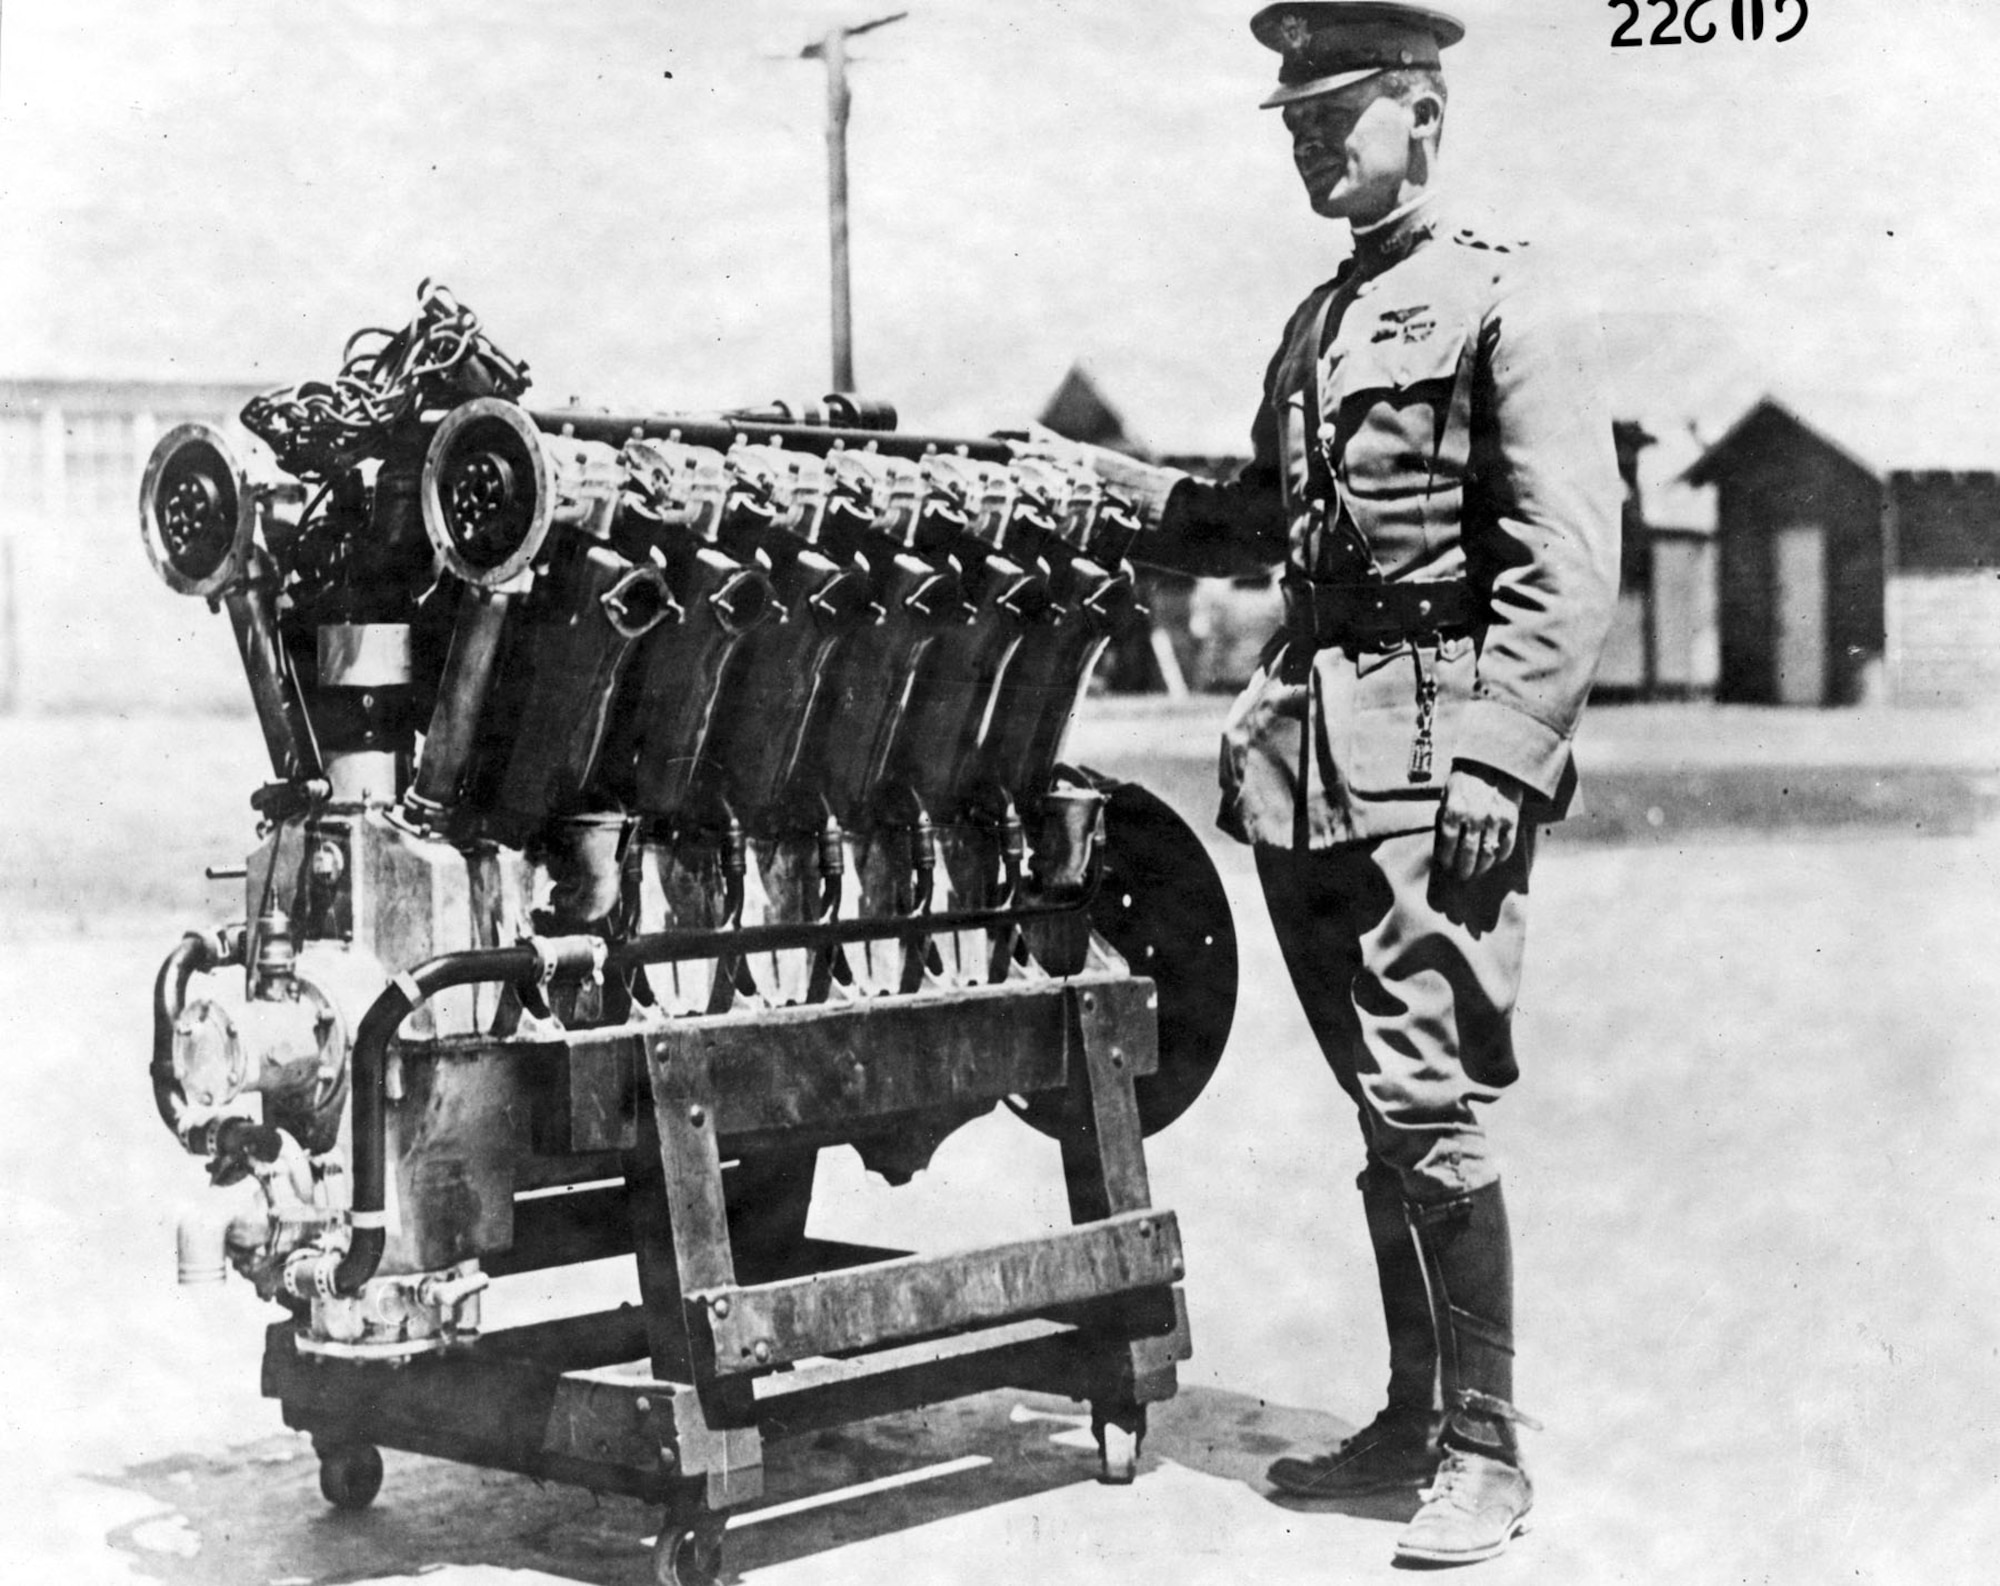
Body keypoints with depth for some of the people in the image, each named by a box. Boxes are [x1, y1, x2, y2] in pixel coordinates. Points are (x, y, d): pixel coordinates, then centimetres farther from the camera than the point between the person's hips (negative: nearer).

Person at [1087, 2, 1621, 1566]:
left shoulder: (1510, 303, -4)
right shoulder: (1317, 323, 21)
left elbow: (1569, 559, -12)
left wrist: (1503, 750, -21)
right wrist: (1093, 481, 20)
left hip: (1433, 746, -8)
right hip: (1309, 740, 8)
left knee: (1428, 1098, -10)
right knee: (1379, 1104, 12)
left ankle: (1485, 1451, 0)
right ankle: (1413, 1418, 22)